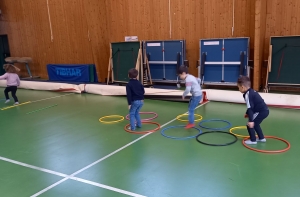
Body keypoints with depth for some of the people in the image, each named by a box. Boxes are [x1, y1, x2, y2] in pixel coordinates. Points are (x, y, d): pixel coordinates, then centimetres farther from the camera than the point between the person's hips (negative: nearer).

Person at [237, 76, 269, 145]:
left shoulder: (247, 95, -18)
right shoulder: (252, 92, 13)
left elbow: (250, 108, -23)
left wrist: (251, 120, -25)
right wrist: (247, 113, 35)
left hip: (261, 112, -10)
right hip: (265, 110, 10)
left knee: (250, 125, -1)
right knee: (255, 124, 28)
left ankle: (253, 140, 10)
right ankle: (261, 138, 37)